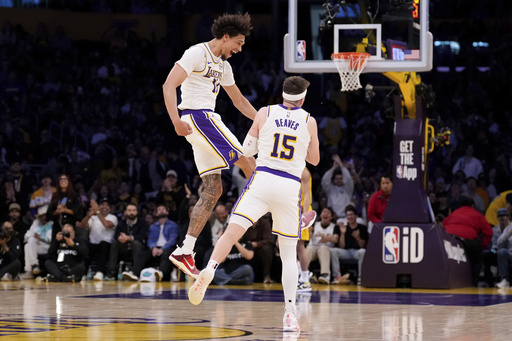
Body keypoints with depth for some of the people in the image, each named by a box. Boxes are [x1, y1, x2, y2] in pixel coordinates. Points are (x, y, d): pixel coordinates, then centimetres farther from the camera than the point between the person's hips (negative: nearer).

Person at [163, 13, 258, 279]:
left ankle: (185, 251, 3)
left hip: (206, 121, 10)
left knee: (213, 190, 4)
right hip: (197, 116, -10)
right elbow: (169, 85, -17)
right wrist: (176, 120, -29)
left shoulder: (223, 65, 20)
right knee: (246, 162, -9)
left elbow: (239, 100, 31)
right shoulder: (197, 54, -8)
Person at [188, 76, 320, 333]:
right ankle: (290, 314, 2)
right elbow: (314, 160, 16)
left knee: (232, 232, -9)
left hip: (262, 179, -1)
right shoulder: (309, 122, 5)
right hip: (290, 186, 1)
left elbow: (247, 150, 12)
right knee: (289, 252, 9)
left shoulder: (265, 113, 5)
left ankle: (208, 272, -37)